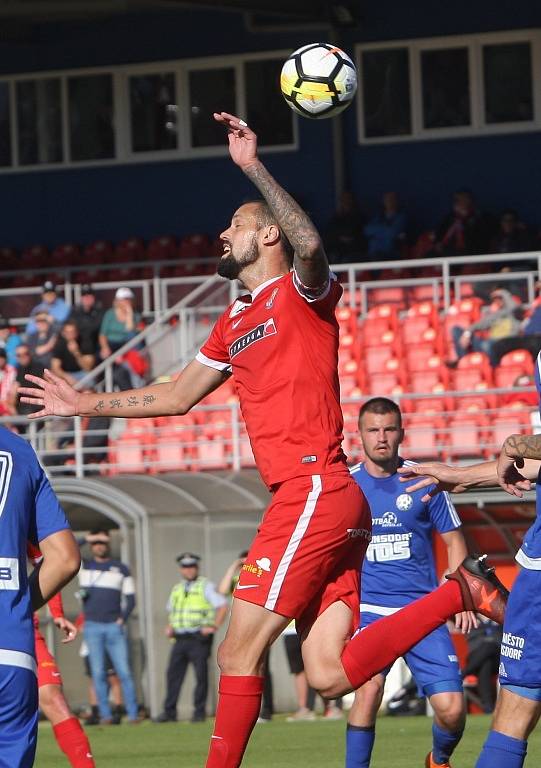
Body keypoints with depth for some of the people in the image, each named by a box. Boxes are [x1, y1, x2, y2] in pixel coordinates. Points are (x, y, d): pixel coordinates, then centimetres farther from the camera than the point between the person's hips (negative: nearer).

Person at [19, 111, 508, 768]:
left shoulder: (301, 290, 0)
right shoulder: (234, 326, 26)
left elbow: (310, 245, -24)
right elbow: (176, 395, 37)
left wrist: (254, 167, -30)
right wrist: (87, 405, 39)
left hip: (316, 489, -9)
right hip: (308, 498, 9)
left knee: (239, 649, -8)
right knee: (330, 675, -3)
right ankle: (462, 592, 3)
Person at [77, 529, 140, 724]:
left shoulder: (121, 568, 10)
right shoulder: (84, 566, 8)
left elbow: (130, 598, 10)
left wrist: (122, 618, -4)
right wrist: (86, 539, -8)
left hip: (114, 627, 0)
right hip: (92, 627, 0)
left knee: (124, 671, -5)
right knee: (98, 673, -2)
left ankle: (133, 713, -5)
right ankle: (105, 714, 0)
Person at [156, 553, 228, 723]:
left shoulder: (205, 586, -1)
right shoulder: (177, 589, 17)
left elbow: (223, 606, -8)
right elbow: (171, 611, 32)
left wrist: (214, 627, -13)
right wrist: (170, 627, 14)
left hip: (199, 638, -6)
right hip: (180, 638, 6)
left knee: (201, 675, -4)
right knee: (173, 674, 0)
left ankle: (199, 712, 1)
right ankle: (169, 712, 3)